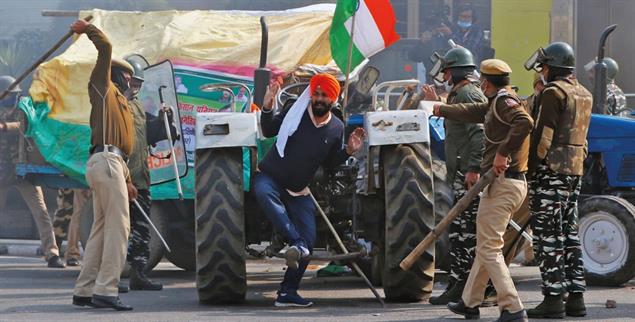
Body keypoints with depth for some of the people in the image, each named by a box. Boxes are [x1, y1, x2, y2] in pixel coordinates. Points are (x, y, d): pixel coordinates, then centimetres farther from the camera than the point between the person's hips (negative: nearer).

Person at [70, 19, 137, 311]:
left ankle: (84, 291, 13)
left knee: (102, 227, 11)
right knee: (118, 225, -14)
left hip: (111, 163, 10)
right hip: (106, 161, -10)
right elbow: (105, 48, -8)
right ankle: (105, 290, -18)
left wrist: (126, 179, 25)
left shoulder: (118, 101, 28)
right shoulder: (103, 88, 3)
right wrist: (87, 29, 4)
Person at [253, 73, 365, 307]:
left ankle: (287, 292, 5)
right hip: (269, 177, -4)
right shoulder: (295, 112, -9)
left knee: (308, 241, -5)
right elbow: (268, 132, 1)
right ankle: (297, 243, -50)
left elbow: (329, 163, 13)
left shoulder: (337, 129, 1)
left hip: (298, 191, 4)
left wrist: (348, 151, -4)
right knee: (264, 192, -41)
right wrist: (267, 108, -16)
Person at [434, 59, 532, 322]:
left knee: (489, 249, -10)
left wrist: (503, 152, -28)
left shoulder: (504, 101, -12)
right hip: (515, 183, 10)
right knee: (486, 245, 19)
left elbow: (525, 122, -31)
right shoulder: (497, 103, 19)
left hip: (502, 183, -10)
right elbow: (473, 113, 37)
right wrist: (441, 110, 51)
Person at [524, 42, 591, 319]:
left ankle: (553, 298, -8)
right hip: (575, 170, 8)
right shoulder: (584, 95, 14)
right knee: (568, 231, 12)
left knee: (547, 233, -6)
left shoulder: (554, 92, -12)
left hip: (550, 170, -8)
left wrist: (531, 167, -12)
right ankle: (576, 296, 11)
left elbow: (544, 135, -16)